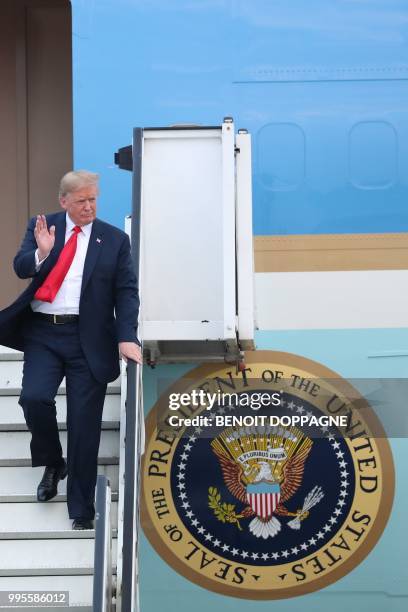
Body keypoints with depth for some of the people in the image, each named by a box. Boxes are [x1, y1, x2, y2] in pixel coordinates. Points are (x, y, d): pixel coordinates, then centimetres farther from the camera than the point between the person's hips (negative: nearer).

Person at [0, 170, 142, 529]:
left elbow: (126, 292, 0)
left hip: (88, 338, -1)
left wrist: (126, 338, -13)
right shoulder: (42, 227, 8)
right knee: (34, 397, -21)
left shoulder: (115, 239, 4)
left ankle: (81, 509, 12)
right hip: (43, 333, 1)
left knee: (85, 425, 0)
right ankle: (52, 464, 11)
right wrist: (41, 252, -21)